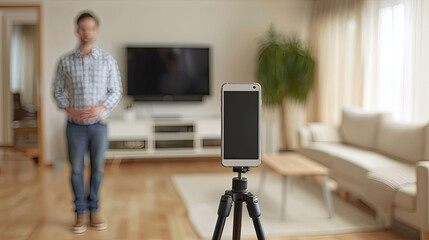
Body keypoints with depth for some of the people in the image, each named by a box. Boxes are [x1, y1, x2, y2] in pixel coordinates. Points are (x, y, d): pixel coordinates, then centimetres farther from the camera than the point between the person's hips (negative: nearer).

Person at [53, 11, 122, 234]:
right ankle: (80, 213, 19)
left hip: (98, 124, 0)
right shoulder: (65, 61, 0)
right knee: (77, 169, 6)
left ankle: (94, 210, 24)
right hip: (75, 125, 0)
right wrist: (70, 109, -12)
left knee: (97, 168, 9)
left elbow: (116, 91, 1)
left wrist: (102, 107, -15)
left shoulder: (108, 60, 0)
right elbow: (58, 91, 5)